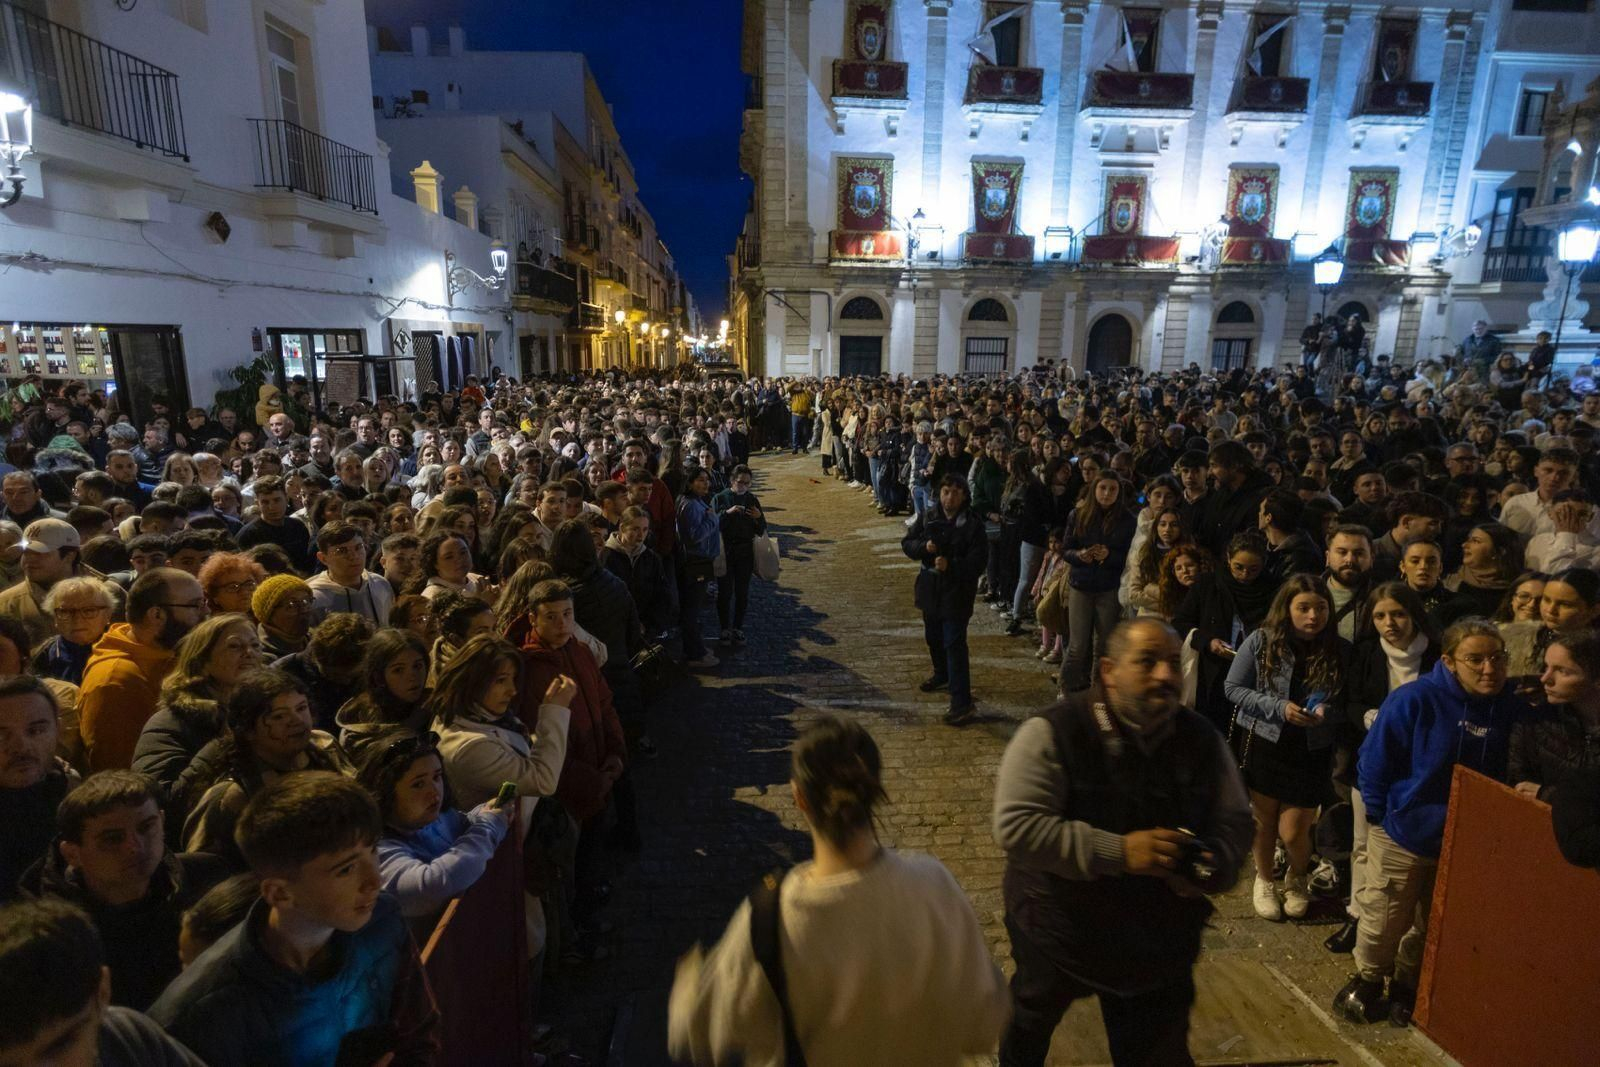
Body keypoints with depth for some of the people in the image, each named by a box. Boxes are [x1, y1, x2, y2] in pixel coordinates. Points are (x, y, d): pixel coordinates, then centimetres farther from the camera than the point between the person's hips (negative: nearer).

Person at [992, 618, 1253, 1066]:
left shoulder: (1202, 739, -8)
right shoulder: (1052, 733, -23)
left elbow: (1234, 821, 3)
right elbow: (1016, 826, -29)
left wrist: (1216, 866, -19)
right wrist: (1116, 852, -32)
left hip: (1160, 941, 3)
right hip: (1058, 930, -2)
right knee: (1029, 1027, 26)